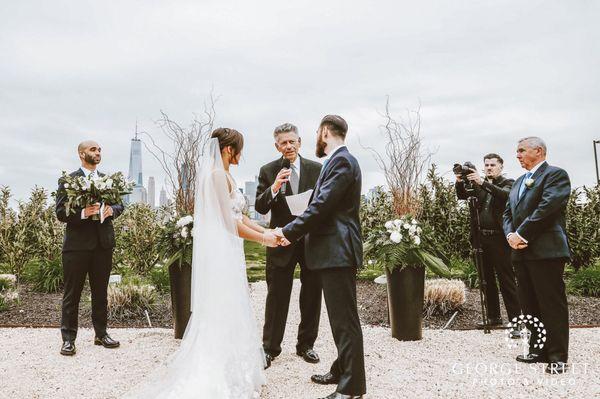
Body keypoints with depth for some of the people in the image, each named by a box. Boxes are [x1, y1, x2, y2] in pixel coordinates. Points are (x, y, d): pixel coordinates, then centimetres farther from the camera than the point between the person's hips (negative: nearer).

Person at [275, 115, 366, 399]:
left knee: (345, 319, -3)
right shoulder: (339, 160, 17)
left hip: (338, 251, -10)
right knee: (340, 317, 19)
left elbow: (321, 206, -20)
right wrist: (294, 231, 11)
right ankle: (342, 371, 33)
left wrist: (289, 232, -12)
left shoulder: (341, 160, -14)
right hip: (333, 250, 11)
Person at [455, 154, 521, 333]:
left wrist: (483, 182, -29)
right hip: (482, 237, 5)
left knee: (506, 281, -7)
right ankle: (494, 317, 24)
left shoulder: (508, 182, 2)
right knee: (487, 280, 12)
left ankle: (516, 320, -3)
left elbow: (506, 195, -20)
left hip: (499, 238, -5)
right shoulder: (480, 185, 14)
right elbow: (462, 196, 4)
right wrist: (459, 182, -15)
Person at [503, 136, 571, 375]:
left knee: (552, 305, -3)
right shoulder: (520, 181, 22)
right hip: (522, 251, 8)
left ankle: (558, 357, 4)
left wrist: (521, 235, -16)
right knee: (530, 306, 12)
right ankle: (538, 350, 21)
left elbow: (547, 207, -17)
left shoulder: (555, 174, -4)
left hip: (546, 251, -8)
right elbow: (508, 213, 17)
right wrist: (511, 235, -3)